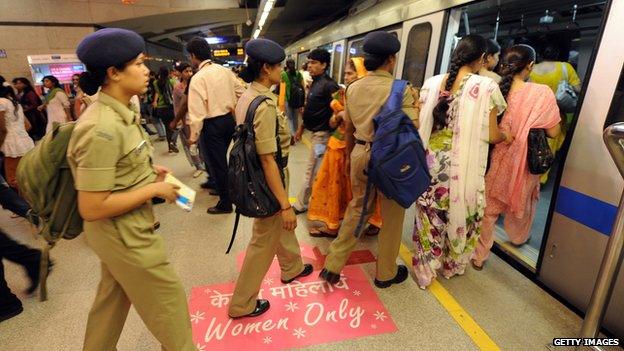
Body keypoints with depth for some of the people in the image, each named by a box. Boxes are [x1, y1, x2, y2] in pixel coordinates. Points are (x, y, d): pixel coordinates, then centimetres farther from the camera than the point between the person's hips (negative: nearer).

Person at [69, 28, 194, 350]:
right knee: (168, 305, 9)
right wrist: (155, 189, -21)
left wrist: (148, 172, 3)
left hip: (123, 230, 9)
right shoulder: (102, 129, -28)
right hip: (122, 233, -9)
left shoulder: (121, 112, 2)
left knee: (112, 299, 27)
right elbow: (92, 208, -27)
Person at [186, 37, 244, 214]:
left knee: (216, 163, 5)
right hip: (229, 119, 7)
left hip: (212, 124, -7)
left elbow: (197, 111, -18)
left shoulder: (198, 78, -15)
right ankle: (222, 188, 43)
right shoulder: (224, 70, 3)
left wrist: (194, 136, -9)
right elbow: (241, 92, 8)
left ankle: (225, 203, 17)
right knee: (220, 159, 25)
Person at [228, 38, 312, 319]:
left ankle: (291, 268, 53)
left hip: (257, 175, 10)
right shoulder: (264, 105, -26)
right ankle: (241, 304, 25)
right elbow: (268, 160, -27)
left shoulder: (247, 96, 3)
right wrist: (285, 204, -23)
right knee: (264, 241, 7)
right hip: (268, 181, -10)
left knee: (282, 225, 28)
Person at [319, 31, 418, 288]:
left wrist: (349, 156, 22)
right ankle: (386, 273, 30)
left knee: (356, 208, 20)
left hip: (360, 153, 5)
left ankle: (333, 264, 24)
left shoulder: (353, 87, 3)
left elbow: (348, 128, 9)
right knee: (391, 216, 13)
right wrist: (414, 102, 1)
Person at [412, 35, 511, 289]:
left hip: (433, 162, 3)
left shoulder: (432, 83, 0)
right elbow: (492, 135, -6)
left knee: (430, 215, 15)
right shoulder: (487, 86, -9)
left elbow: (421, 124, 3)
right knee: (460, 214, 18)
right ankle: (452, 265, 39)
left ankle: (425, 270, 28)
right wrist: (506, 137, 17)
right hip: (465, 167, -2)